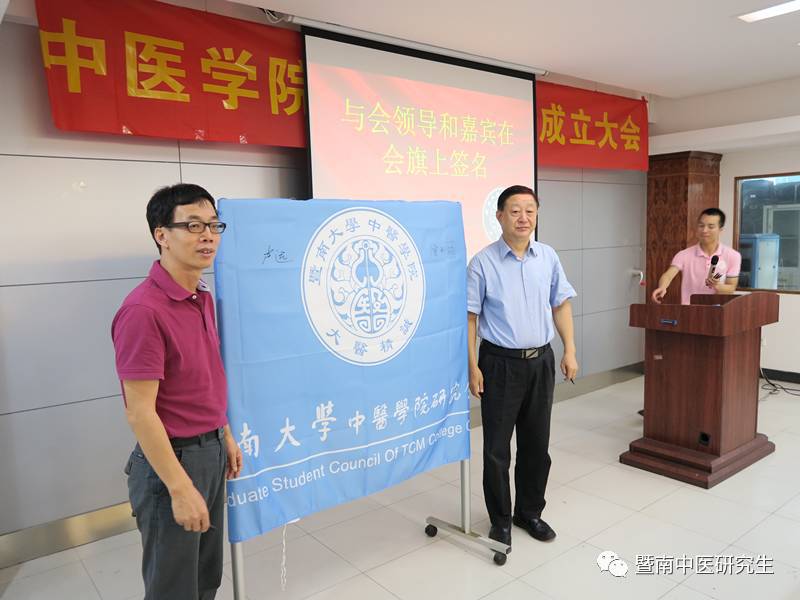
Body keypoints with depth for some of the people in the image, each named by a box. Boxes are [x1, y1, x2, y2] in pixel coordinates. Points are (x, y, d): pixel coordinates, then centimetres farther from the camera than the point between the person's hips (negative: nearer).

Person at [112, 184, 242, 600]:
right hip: (172, 460, -8)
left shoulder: (203, 298, 5)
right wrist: (180, 488, -21)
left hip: (211, 451, 8)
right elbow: (139, 413, -22)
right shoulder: (144, 309, -23)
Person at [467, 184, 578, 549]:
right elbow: (469, 317, -8)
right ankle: (500, 519, 25)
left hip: (541, 361, 4)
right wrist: (473, 367, -10)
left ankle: (529, 512, 35)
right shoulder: (483, 263, -9)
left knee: (537, 444, 15)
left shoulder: (548, 257, 4)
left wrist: (570, 351, 6)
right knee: (496, 447, 5)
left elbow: (561, 305, 11)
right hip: (500, 364, -4)